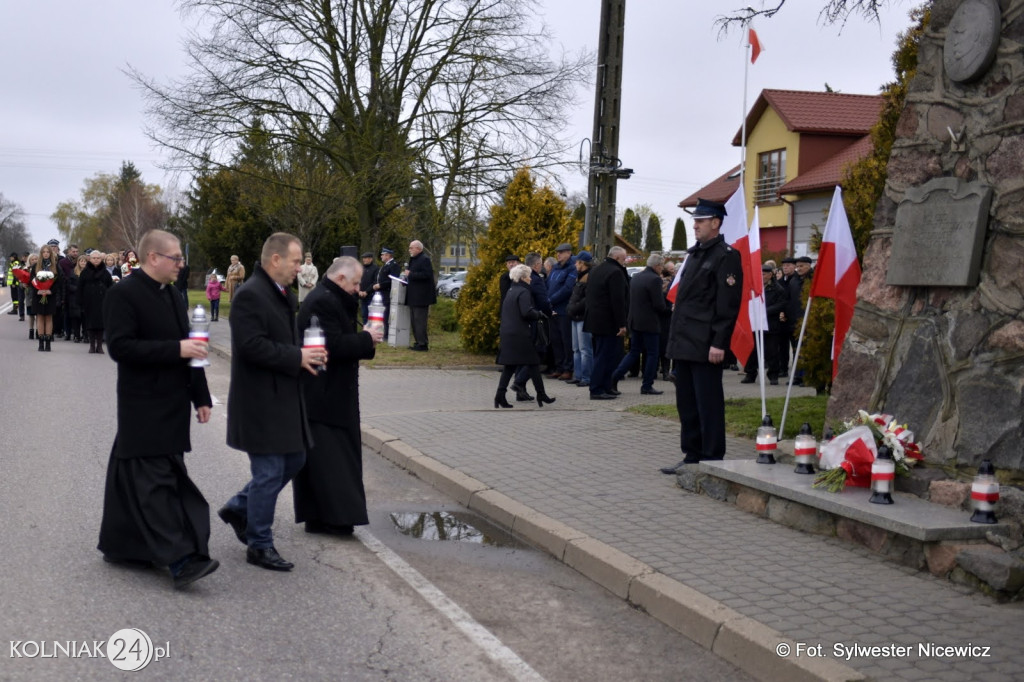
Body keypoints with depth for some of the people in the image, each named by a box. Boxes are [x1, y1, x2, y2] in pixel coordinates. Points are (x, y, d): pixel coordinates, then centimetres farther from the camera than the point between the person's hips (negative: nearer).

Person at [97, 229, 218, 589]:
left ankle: (120, 546, 24)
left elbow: (189, 349, 18)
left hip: (172, 407, 8)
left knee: (134, 477, 15)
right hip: (144, 408, -8)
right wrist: (176, 349, -23)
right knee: (156, 482, -8)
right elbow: (120, 347, -19)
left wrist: (201, 397, 16)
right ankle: (179, 559, -11)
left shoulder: (173, 296, 14)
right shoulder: (123, 295, -11)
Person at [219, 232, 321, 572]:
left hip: (284, 397, 10)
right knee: (268, 473, -2)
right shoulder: (250, 295, -18)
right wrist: (297, 358, -21)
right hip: (260, 401, -10)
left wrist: (307, 355, 4)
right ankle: (260, 546, 12)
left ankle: (238, 509, 33)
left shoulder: (284, 295, 14)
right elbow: (252, 346, -26)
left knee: (293, 461, 17)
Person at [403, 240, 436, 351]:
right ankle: (418, 342, 19)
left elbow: (426, 275, -23)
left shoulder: (425, 259, -13)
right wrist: (407, 275, 9)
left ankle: (423, 344, -8)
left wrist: (410, 274, -19)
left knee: (420, 320, -10)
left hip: (421, 296, -10)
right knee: (414, 320, 13)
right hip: (413, 296, 11)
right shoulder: (413, 259, 18)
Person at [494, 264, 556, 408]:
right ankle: (541, 394, 8)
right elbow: (527, 312, -22)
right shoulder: (523, 292, -11)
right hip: (520, 335, -8)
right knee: (533, 363, 2)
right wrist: (539, 314, -5)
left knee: (509, 366, 8)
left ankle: (500, 395, 0)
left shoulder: (511, 291, 17)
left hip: (507, 334, 8)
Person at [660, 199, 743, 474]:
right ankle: (692, 456, 21)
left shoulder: (726, 256, -9)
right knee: (686, 404, 13)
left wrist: (718, 343, -20)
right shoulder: (694, 254, 18)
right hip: (684, 344, 9)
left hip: (705, 346, -9)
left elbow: (728, 304, -15)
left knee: (708, 405, -3)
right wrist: (675, 337, 18)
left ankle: (712, 460, 4)